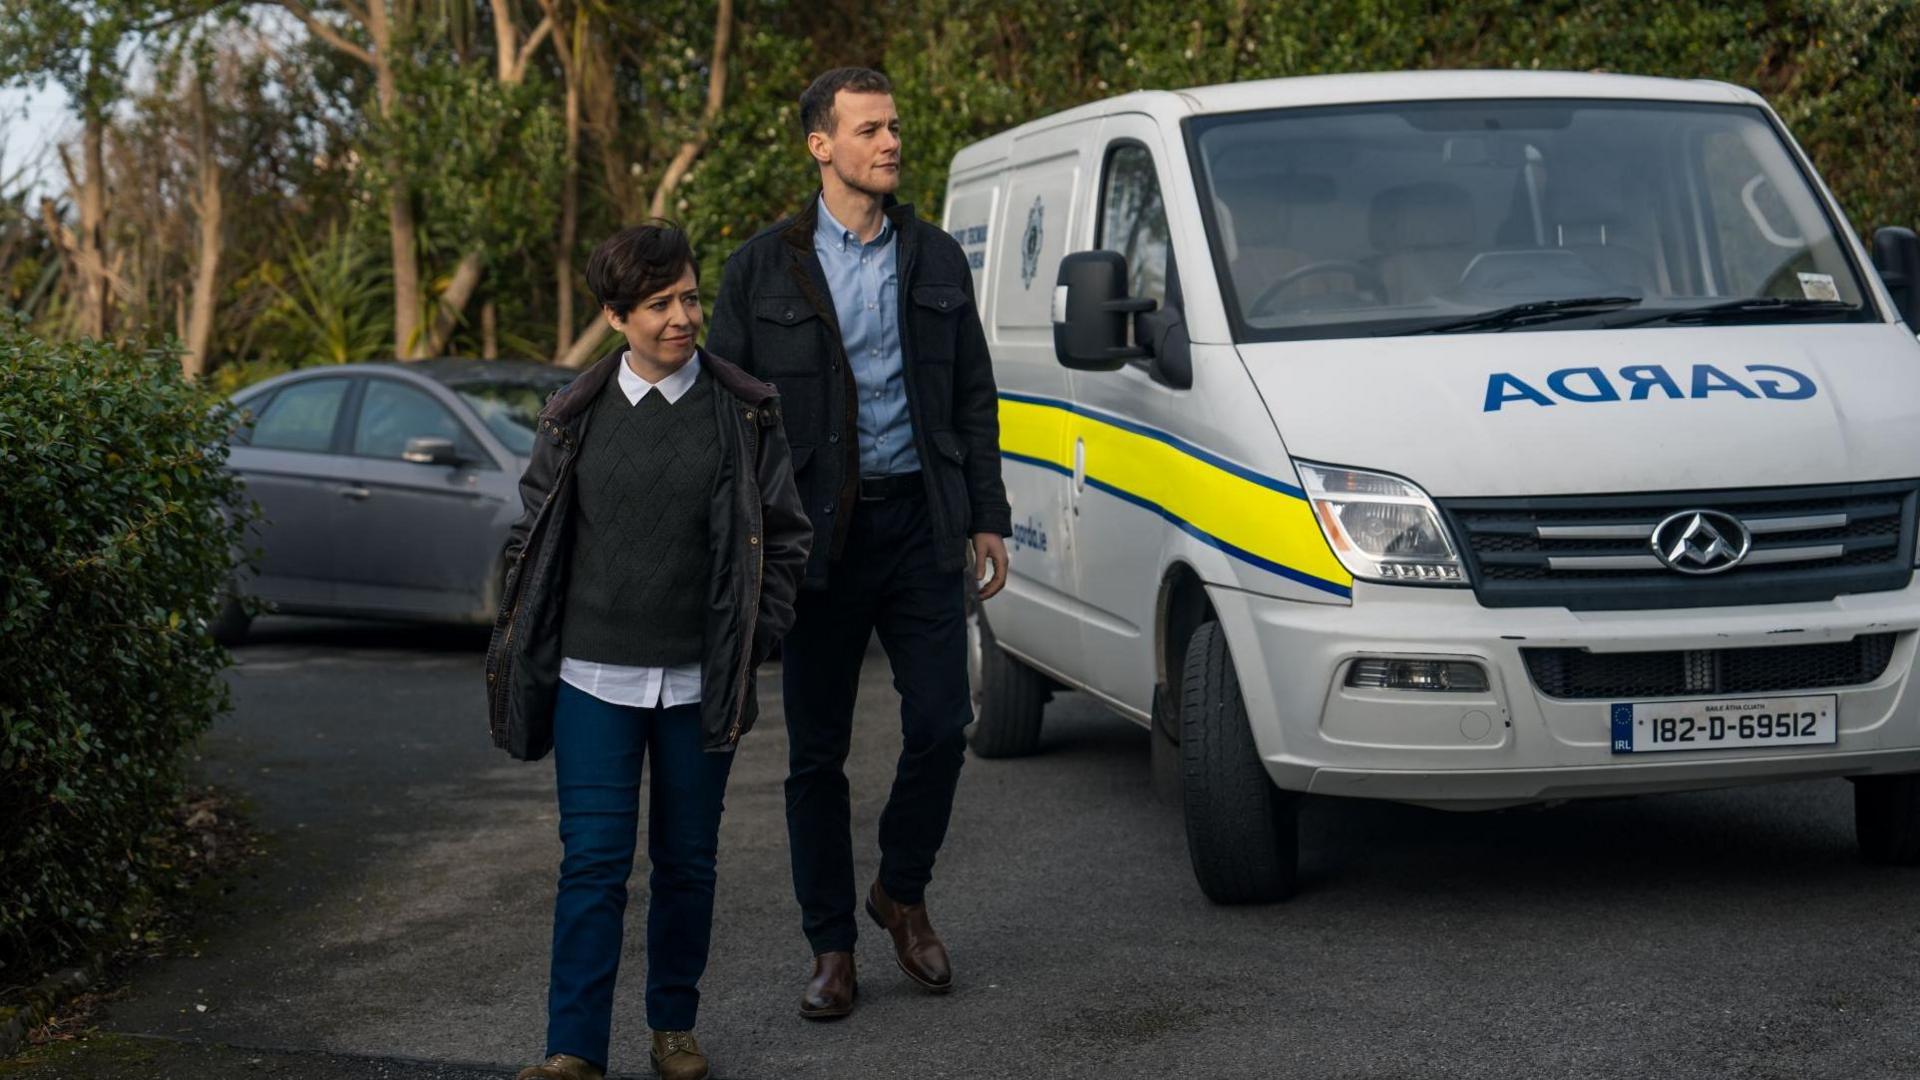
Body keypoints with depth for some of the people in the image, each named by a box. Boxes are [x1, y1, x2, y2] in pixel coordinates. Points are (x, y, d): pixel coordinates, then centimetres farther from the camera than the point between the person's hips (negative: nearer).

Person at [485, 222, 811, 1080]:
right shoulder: (577, 416, 2)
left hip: (699, 682, 0)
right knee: (594, 862, -5)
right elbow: (533, 536, 11)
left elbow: (784, 534, 7)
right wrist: (523, 647, 7)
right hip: (594, 679, 0)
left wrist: (754, 641, 0)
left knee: (686, 860, 10)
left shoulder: (743, 413, 0)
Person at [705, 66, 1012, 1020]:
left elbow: (974, 399, 13)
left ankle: (902, 894, 23)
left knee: (940, 727, -2)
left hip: (919, 527, 2)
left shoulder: (936, 260, 9)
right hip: (816, 537, -2)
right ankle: (831, 948, 15)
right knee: (817, 753, 4)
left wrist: (987, 518, 7)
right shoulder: (763, 268, 1)